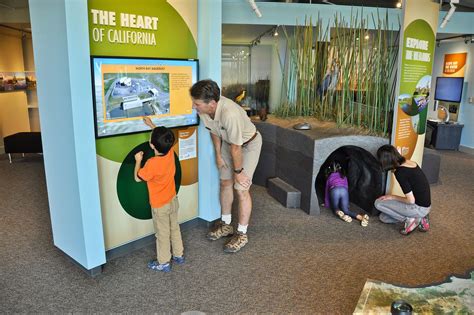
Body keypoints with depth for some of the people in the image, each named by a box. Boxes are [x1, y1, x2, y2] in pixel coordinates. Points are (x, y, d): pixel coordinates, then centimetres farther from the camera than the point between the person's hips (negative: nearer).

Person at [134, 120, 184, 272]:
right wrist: (151, 125, 15)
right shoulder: (170, 152, -12)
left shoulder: (152, 164, -29)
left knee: (162, 234, 9)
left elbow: (138, 178, -11)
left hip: (160, 206, -6)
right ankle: (179, 255, 36)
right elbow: (163, 137, 9)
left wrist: (138, 161, -1)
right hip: (173, 200, 6)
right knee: (174, 228, 21)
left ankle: (164, 263, 24)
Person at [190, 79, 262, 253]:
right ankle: (226, 224, 32)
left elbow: (236, 147, -30)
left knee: (241, 189, -5)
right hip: (228, 143, 7)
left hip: (249, 144, -7)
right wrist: (218, 155, 5)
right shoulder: (204, 110, -20)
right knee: (225, 183, 14)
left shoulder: (230, 114, -42)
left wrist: (238, 171, -18)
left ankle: (242, 234, 12)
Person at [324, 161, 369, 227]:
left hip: (334, 191, -2)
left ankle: (340, 214, -25)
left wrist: (326, 204, 40)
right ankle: (361, 217, -30)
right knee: (346, 210, -1)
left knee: (335, 208, 13)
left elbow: (327, 190, 32)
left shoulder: (330, 177, 30)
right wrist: (346, 203, 45)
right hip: (344, 190, 2)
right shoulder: (344, 176, 35)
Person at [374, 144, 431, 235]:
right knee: (383, 217, 13)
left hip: (419, 208, -9)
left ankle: (409, 219, -3)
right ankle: (420, 218, 9)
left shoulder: (400, 172, -25)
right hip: (425, 206, 9)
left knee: (378, 203, -8)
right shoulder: (410, 163, 2)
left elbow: (411, 200, -22)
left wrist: (392, 197, -7)